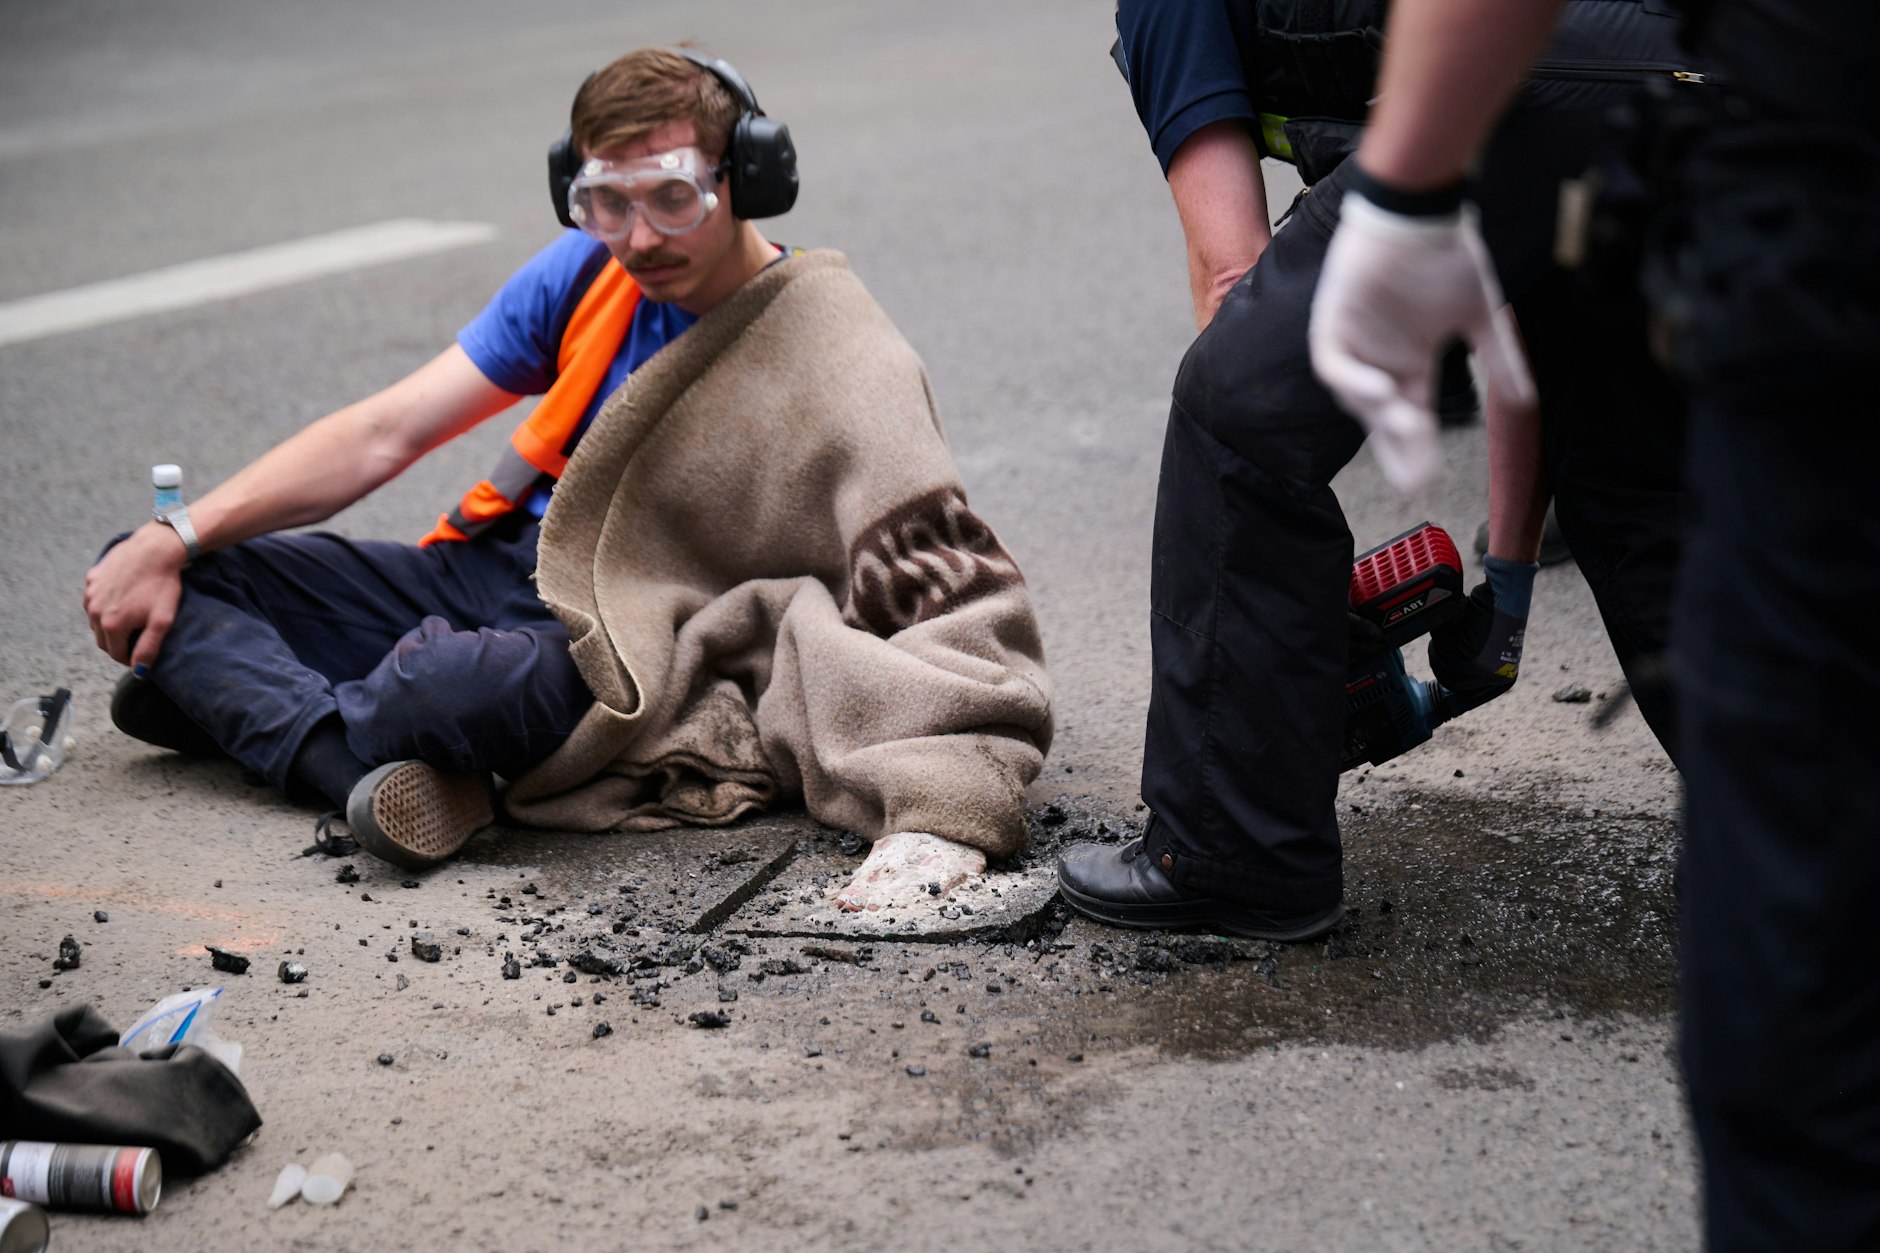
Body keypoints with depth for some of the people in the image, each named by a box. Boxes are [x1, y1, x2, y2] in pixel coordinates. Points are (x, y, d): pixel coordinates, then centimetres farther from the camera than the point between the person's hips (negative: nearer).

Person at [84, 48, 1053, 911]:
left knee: (443, 684, -41)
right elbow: (384, 433, 4)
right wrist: (167, 542, -2)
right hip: (484, 571, 7)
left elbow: (945, 601, -26)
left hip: (606, 654, -7)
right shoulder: (587, 277, 1)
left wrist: (937, 816, -45)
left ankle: (237, 696, -12)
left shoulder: (839, 367, -17)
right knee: (150, 578, -5)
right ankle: (350, 762, -24)